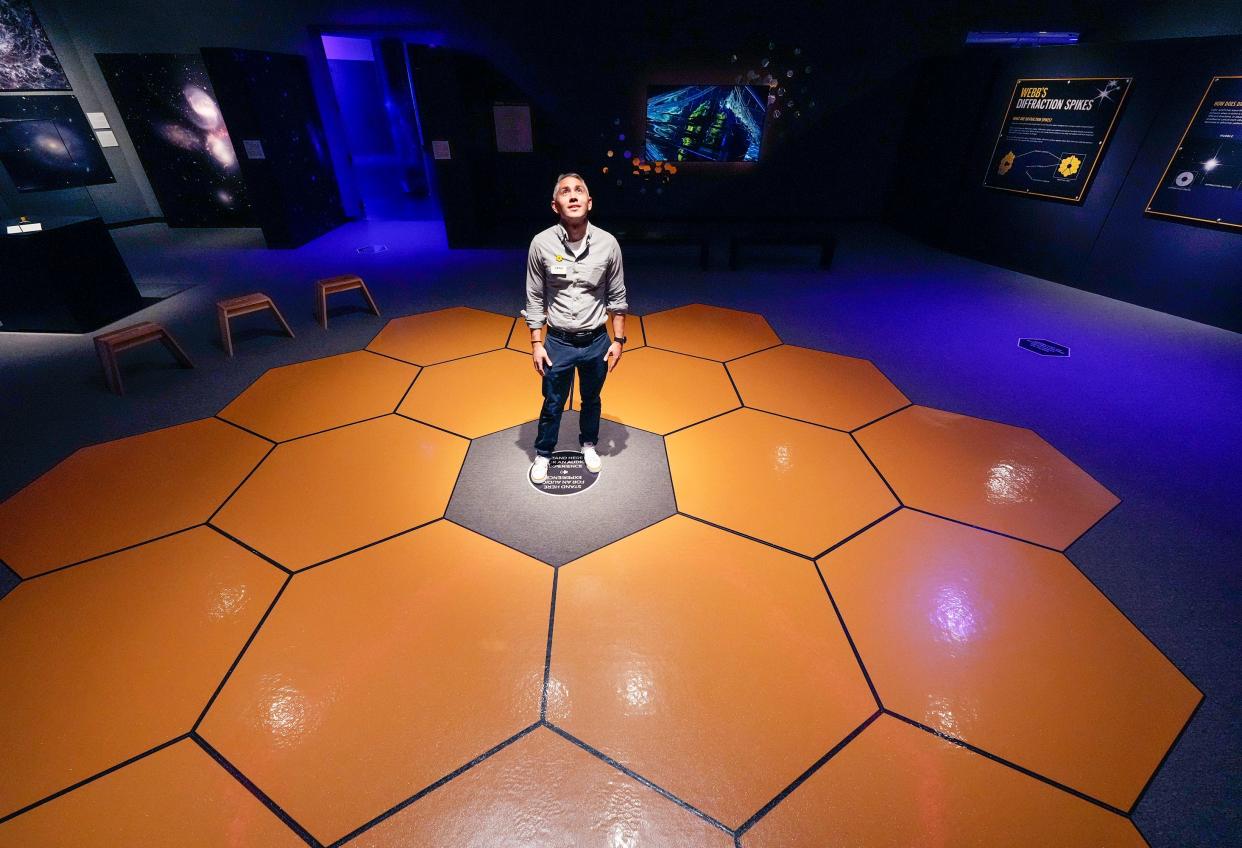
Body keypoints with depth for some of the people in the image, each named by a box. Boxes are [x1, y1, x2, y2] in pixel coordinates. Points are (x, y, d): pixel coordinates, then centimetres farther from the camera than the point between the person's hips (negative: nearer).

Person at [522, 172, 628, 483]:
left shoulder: (607, 243, -10)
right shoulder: (541, 243, -12)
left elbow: (616, 297, 0)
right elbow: (535, 299, -3)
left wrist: (618, 340, 0)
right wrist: (536, 344, -3)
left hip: (596, 342, 1)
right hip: (558, 343, -1)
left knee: (591, 399, 21)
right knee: (552, 404, 15)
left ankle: (588, 444, 48)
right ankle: (543, 454, 39)